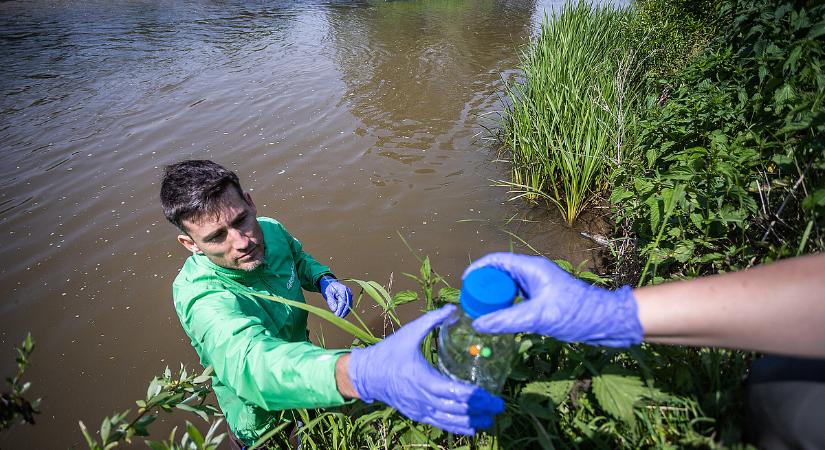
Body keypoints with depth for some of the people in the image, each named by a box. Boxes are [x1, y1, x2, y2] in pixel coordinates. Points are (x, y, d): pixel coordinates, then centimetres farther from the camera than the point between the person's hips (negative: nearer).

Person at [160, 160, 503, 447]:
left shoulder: (270, 231, -19)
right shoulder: (199, 296, -39)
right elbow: (251, 363, -57)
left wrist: (323, 280, -20)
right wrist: (366, 372, -76)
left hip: (301, 349, 5)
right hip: (261, 419, -4)